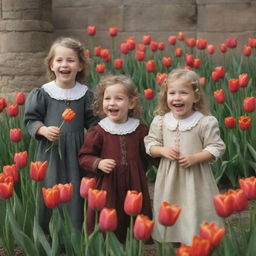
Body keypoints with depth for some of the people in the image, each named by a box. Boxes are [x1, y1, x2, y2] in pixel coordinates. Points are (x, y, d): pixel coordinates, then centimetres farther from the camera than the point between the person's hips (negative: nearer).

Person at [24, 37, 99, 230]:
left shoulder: (85, 93, 0)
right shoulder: (42, 93, -3)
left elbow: (92, 122, 6)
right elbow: (31, 120, 3)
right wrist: (43, 130, -15)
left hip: (77, 152, 1)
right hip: (50, 151, -1)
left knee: (76, 193, 7)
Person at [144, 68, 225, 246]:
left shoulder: (206, 122, -11)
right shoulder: (160, 121, -1)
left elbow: (217, 147, -7)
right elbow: (150, 144, 7)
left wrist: (195, 158, -20)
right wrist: (163, 150, -13)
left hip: (196, 176, -3)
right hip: (169, 177, 3)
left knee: (196, 211, 4)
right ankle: (174, 240, 33)